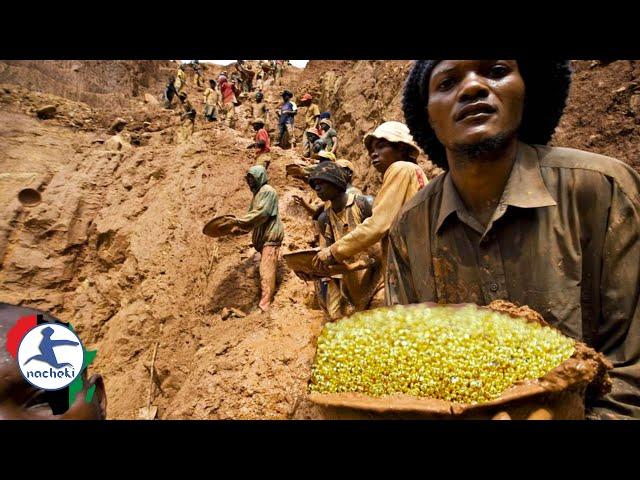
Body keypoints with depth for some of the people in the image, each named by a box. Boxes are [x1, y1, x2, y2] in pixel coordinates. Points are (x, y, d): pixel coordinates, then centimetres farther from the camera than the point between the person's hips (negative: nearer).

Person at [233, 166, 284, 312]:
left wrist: (239, 221, -19)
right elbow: (253, 214, 19)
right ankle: (266, 299, 24)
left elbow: (261, 213, -21)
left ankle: (264, 304, -11)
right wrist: (239, 226, 7)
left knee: (266, 270, -12)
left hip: (271, 236, -10)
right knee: (266, 269, 15)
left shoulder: (267, 191, -11)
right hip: (264, 236, 10)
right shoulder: (258, 192, 18)